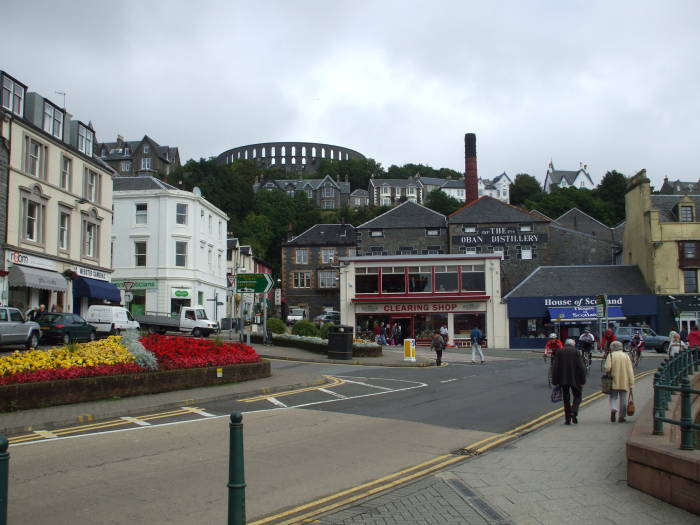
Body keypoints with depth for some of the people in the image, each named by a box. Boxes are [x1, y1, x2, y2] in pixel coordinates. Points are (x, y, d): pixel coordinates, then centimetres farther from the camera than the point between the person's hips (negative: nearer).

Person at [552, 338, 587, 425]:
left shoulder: (559, 351, 4)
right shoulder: (575, 351, -2)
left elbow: (554, 367, 2)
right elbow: (580, 367, -6)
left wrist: (555, 381, 6)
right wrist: (582, 380, 0)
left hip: (563, 379, 2)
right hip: (574, 379, -2)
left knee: (566, 398, 9)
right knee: (577, 396, 12)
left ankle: (567, 419, 9)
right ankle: (574, 412, -11)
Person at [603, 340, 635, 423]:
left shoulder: (610, 355, -3)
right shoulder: (626, 356, 5)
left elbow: (607, 368, -16)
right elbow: (630, 371, 1)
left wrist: (605, 369, 8)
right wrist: (631, 383, 2)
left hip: (614, 382, -2)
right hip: (624, 382, 2)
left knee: (613, 397, 9)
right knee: (623, 399, 10)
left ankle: (613, 409, -17)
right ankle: (622, 416, 12)